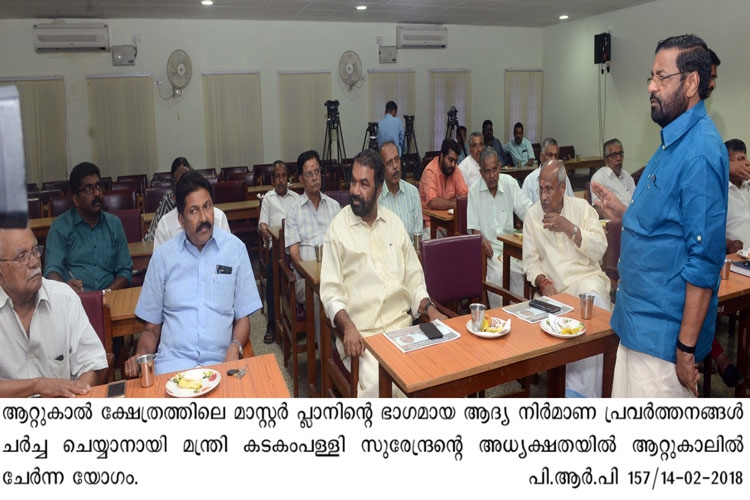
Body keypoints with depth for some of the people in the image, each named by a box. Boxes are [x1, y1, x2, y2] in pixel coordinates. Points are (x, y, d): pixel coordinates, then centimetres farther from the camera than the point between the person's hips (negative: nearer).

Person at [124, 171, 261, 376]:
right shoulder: (162, 255, 8)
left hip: (219, 360, 0)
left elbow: (242, 317, 7)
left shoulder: (235, 248, 5)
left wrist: (235, 348, -12)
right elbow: (151, 327, 13)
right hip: (172, 360, 0)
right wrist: (140, 356, -6)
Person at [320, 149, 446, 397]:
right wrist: (348, 327, -20)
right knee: (376, 385, -26)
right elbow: (331, 290, -4)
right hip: (360, 333, -3)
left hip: (401, 325, 4)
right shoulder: (338, 227, 0)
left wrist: (430, 309, -2)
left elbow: (414, 277, 15)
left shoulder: (394, 223, 12)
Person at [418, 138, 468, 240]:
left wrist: (443, 203, -17)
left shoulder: (454, 169, 4)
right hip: (430, 222, -6)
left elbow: (465, 196, -3)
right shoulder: (430, 171, -15)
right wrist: (456, 204, -19)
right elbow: (433, 202, -27)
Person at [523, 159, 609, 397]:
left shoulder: (581, 207, 8)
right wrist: (543, 282, -11)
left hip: (587, 277, 0)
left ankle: (581, 390, -26)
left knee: (593, 298, -34)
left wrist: (570, 228, -11)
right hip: (556, 287, 1)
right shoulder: (532, 214, 10)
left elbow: (599, 250, -2)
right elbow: (530, 260, 8)